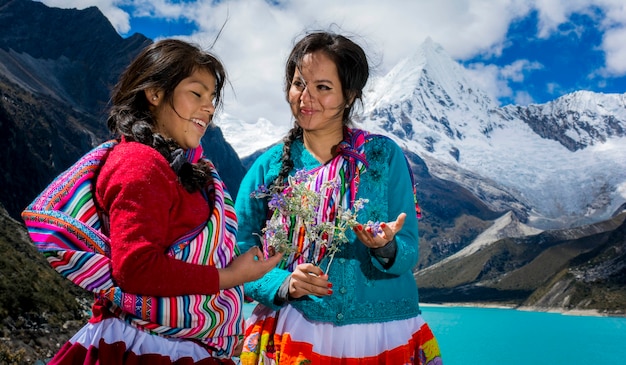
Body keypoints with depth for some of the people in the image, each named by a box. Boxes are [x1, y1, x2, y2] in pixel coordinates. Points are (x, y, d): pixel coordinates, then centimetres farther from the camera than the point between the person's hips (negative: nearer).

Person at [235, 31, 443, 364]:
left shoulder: (384, 156, -6)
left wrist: (386, 249, -27)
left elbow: (407, 254, -6)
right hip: (296, 335, 0)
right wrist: (283, 284, -21)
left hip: (385, 337, 0)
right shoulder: (267, 168, -3)